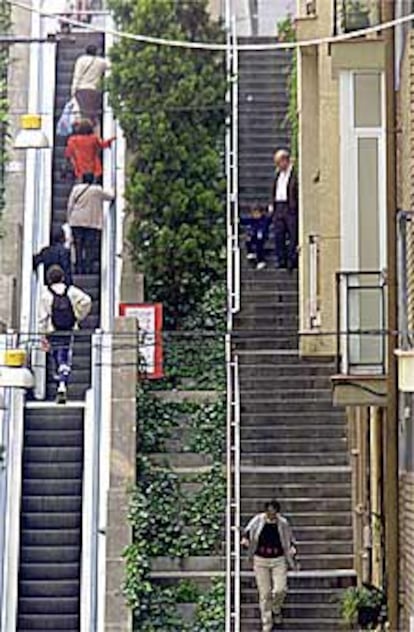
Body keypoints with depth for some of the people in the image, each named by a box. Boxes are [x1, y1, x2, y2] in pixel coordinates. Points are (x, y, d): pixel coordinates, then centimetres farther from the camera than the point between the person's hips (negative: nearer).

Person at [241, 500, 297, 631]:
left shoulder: (283, 524, -2)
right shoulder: (258, 521, -4)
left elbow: (291, 540, 12)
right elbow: (248, 531, 14)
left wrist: (293, 548, -8)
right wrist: (245, 539, -7)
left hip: (279, 561, 0)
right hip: (261, 561, 0)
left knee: (280, 590, -13)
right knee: (264, 593, 1)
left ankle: (276, 609, 22)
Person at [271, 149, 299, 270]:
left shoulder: (295, 173, -7)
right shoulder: (278, 173, 19)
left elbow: (297, 191, -11)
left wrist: (295, 207, -16)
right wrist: (273, 205, 14)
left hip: (290, 207, -8)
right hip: (278, 207, 8)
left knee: (293, 235, -4)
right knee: (278, 235, 6)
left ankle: (292, 260, 0)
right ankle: (281, 260, 11)